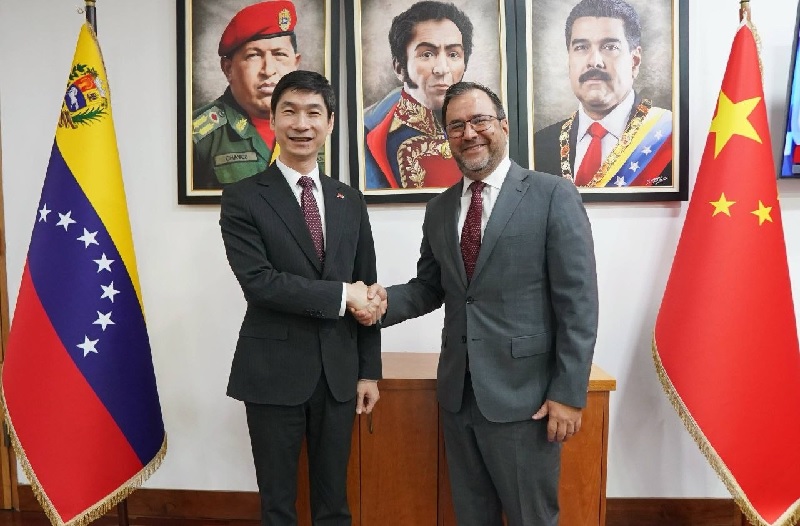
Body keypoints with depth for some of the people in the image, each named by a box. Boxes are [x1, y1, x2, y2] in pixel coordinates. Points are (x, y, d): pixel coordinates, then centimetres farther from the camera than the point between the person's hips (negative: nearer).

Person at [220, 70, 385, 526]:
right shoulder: (243, 198, -4)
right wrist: (340, 294, -15)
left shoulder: (350, 201, 8)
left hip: (338, 372, 4)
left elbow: (367, 290, 8)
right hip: (274, 372, -3)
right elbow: (258, 281, -16)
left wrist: (369, 370, 6)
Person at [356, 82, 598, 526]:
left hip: (523, 395, -5)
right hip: (458, 393, 5)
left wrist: (568, 392, -13)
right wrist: (387, 300, -6)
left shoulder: (553, 195, -8)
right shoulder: (439, 209, 9)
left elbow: (578, 303, -11)